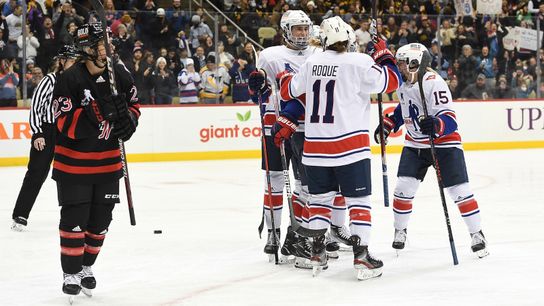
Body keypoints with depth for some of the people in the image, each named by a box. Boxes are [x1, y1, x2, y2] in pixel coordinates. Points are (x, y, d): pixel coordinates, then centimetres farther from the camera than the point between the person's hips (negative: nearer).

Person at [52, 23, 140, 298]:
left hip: (108, 160, 5)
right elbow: (65, 123, -22)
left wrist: (129, 121, -8)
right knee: (74, 218, -3)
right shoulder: (70, 79, -18)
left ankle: (86, 266, 29)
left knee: (100, 219, 12)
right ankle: (71, 273, 9)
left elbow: (133, 104, 14)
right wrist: (99, 113, -33)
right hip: (74, 161, -5)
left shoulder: (119, 74, -2)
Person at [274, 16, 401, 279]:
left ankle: (317, 253, 19)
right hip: (350, 145, -4)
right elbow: (391, 81, -6)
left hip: (315, 146, 5)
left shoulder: (311, 63, 3)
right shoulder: (359, 63, -12)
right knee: (358, 199, 2)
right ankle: (361, 255, -3)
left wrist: (284, 77, 39)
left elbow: (290, 91, 16)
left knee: (320, 197, 18)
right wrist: (383, 55, 9)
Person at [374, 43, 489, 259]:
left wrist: (436, 125, -50)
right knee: (404, 188, -2)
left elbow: (450, 119, -30)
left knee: (459, 190, -8)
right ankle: (400, 231, 16)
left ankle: (477, 233, 7)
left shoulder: (434, 83, -24)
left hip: (444, 142, -7)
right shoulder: (404, 84, 2)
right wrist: (388, 124, 16)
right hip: (414, 144, 7)